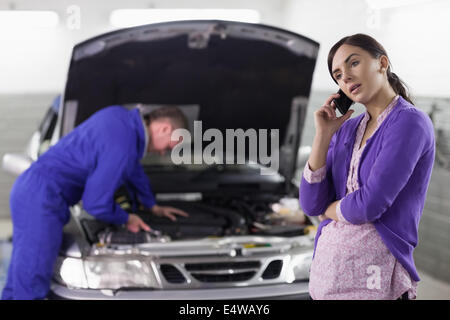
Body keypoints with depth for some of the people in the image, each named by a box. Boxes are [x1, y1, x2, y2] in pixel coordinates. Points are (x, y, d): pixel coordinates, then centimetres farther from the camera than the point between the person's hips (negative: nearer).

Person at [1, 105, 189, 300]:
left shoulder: (119, 116, 10)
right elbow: (96, 203, -17)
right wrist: (125, 219, 2)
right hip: (41, 198, -10)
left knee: (21, 279, 14)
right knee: (31, 284, -7)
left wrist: (153, 207, 37)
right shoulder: (122, 147, -19)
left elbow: (133, 168, 27)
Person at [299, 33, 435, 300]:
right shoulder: (346, 130, 10)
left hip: (371, 276, -6)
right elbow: (311, 205, 3)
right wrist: (323, 135, -2)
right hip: (325, 265, 6)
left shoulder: (410, 123, -11)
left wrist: (329, 210, 1)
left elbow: (369, 204, -19)